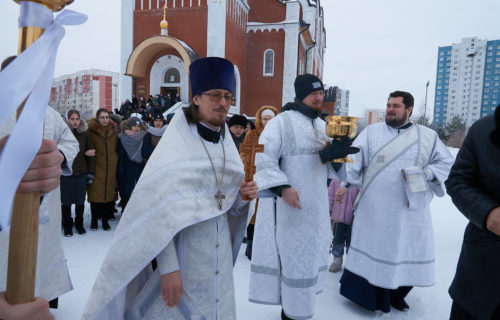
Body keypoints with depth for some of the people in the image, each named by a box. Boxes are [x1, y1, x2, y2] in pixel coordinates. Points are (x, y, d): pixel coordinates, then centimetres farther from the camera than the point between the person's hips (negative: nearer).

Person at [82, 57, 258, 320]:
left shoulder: (227, 145, 6)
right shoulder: (177, 142, -11)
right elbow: (159, 208, -16)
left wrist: (243, 196, -10)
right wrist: (168, 268, -21)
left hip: (219, 255, 6)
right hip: (182, 254, -5)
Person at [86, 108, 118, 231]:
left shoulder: (113, 132, 9)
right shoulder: (90, 132, -4)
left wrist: (116, 164, 10)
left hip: (111, 169, 3)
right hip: (96, 169, -3)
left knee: (109, 194, 6)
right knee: (96, 194, 2)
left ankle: (105, 219, 19)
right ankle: (94, 219, 20)